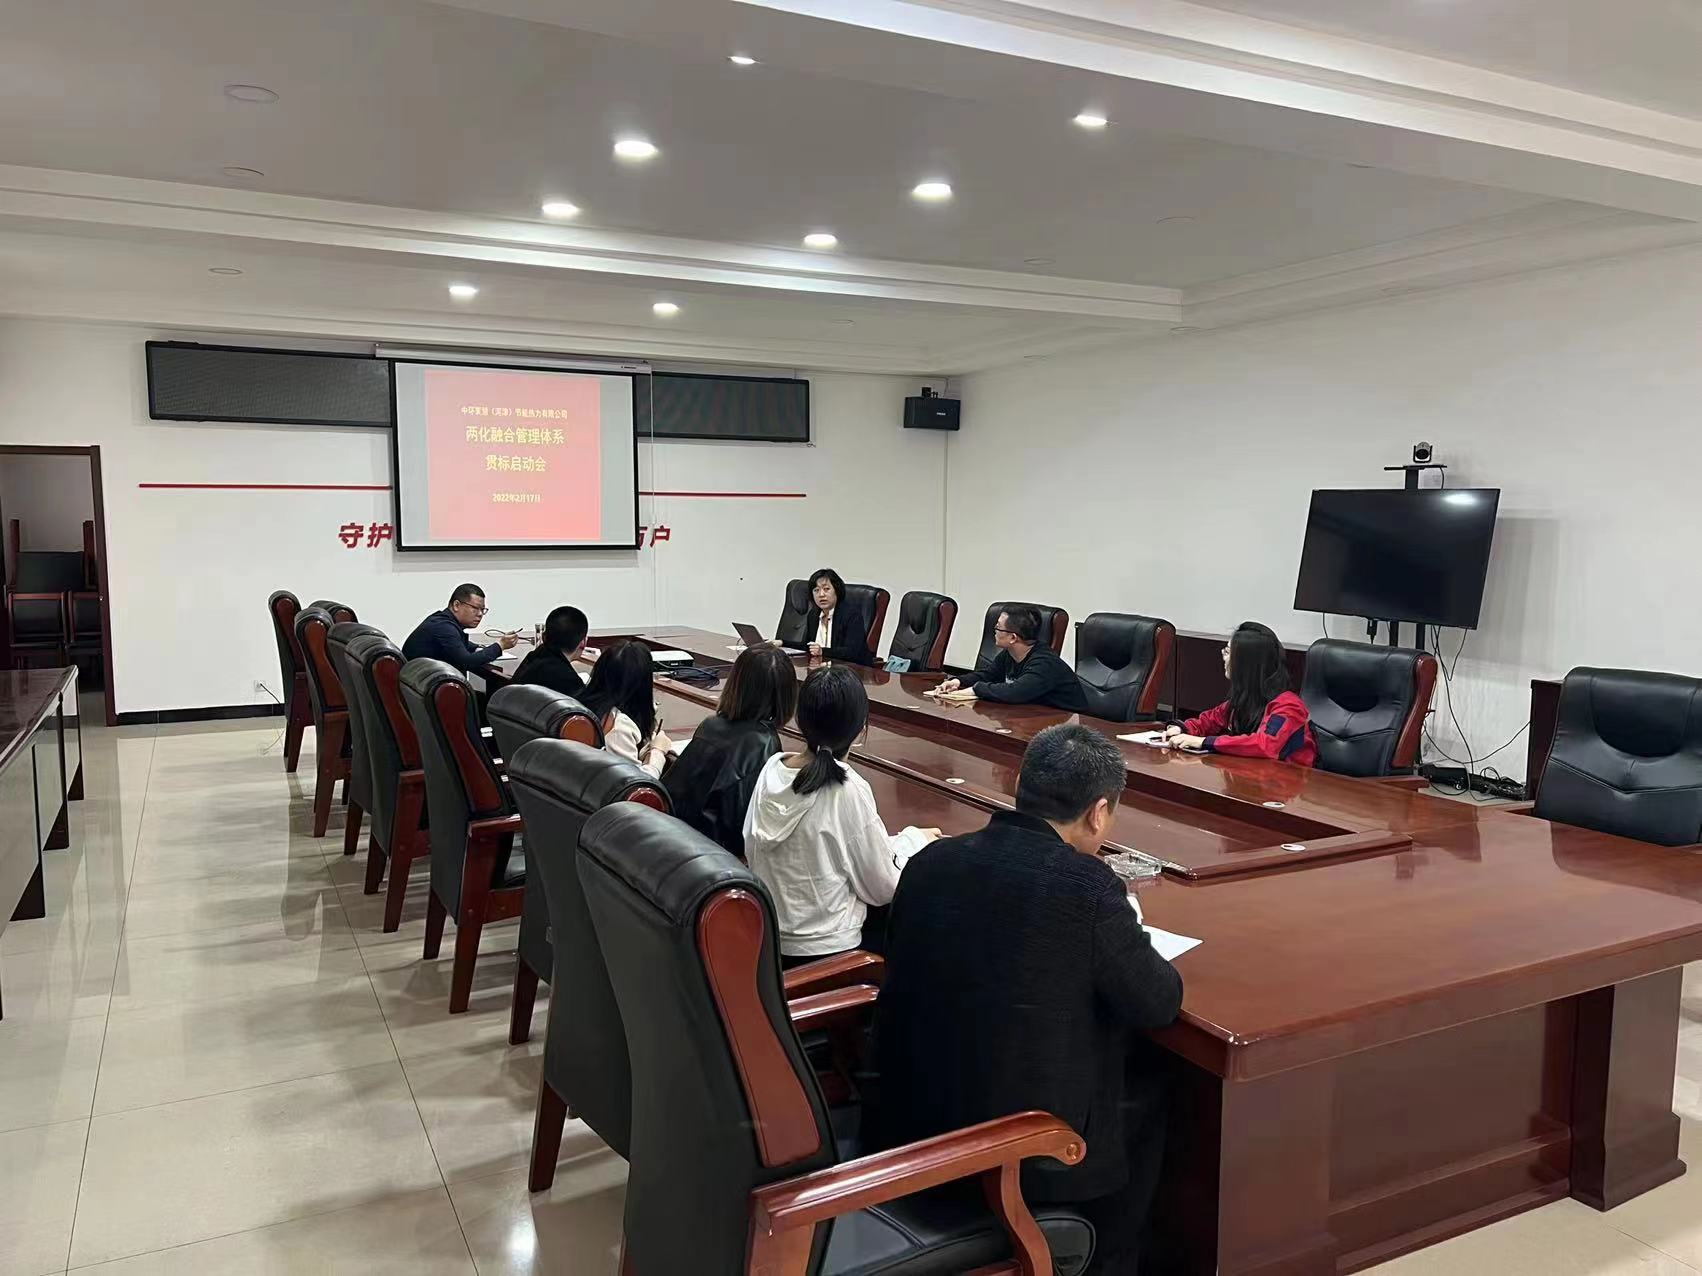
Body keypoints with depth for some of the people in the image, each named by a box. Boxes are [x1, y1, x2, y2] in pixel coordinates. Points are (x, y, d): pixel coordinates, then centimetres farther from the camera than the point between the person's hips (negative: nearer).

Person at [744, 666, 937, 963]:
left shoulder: (772, 768, -6)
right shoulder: (849, 791, -23)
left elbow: (751, 849, 7)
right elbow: (883, 890, -14)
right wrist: (913, 838, 3)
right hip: (824, 950, -6)